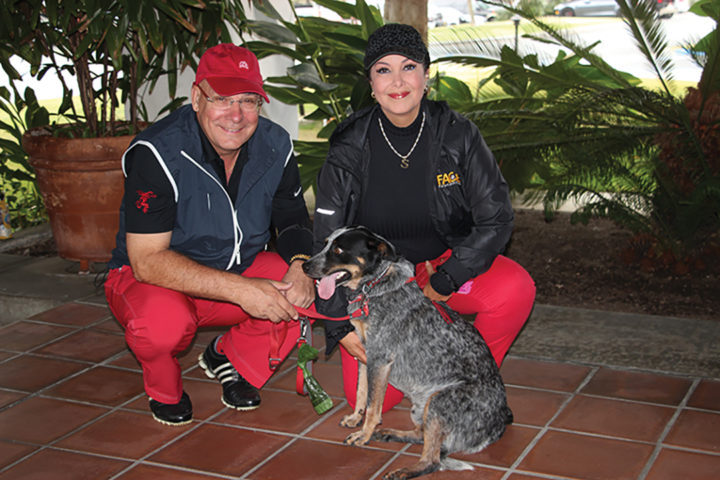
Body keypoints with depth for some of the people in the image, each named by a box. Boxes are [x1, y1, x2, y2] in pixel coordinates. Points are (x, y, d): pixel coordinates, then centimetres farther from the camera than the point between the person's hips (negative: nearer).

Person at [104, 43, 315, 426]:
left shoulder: (275, 145, -8)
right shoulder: (157, 153, -25)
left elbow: (292, 218, 5)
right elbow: (148, 260, -30)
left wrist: (301, 265, -20)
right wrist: (240, 290, -37)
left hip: (240, 267, 5)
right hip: (149, 279, -5)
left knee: (316, 286, -18)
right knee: (162, 322, -39)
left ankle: (231, 359, 7)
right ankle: (164, 390, 0)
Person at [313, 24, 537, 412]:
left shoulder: (458, 135, -12)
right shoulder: (350, 149, -12)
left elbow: (496, 219, -10)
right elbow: (327, 242, -8)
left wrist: (445, 282, -15)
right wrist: (340, 325, -14)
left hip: (446, 261, 0)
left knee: (515, 290, -31)